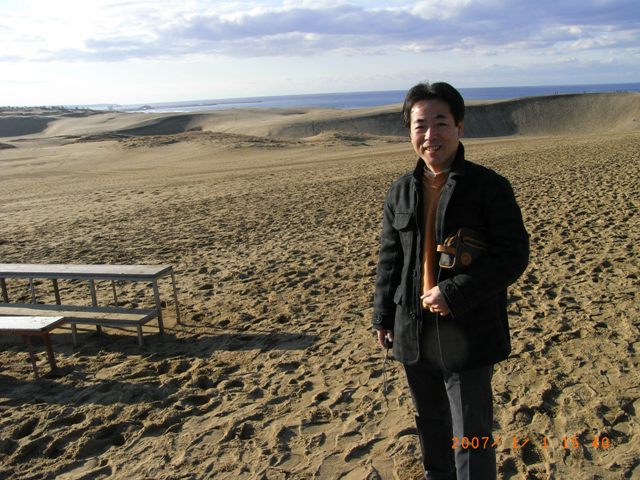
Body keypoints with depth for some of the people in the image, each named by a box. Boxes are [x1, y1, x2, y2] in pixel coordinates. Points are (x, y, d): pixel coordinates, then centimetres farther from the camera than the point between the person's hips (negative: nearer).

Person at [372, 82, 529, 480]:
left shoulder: (490, 186, -10)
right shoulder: (402, 191, 5)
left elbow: (513, 255, -13)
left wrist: (455, 294, -21)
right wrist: (383, 315, 12)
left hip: (467, 331, -5)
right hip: (414, 328, 5)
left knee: (471, 434, 4)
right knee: (430, 422, 23)